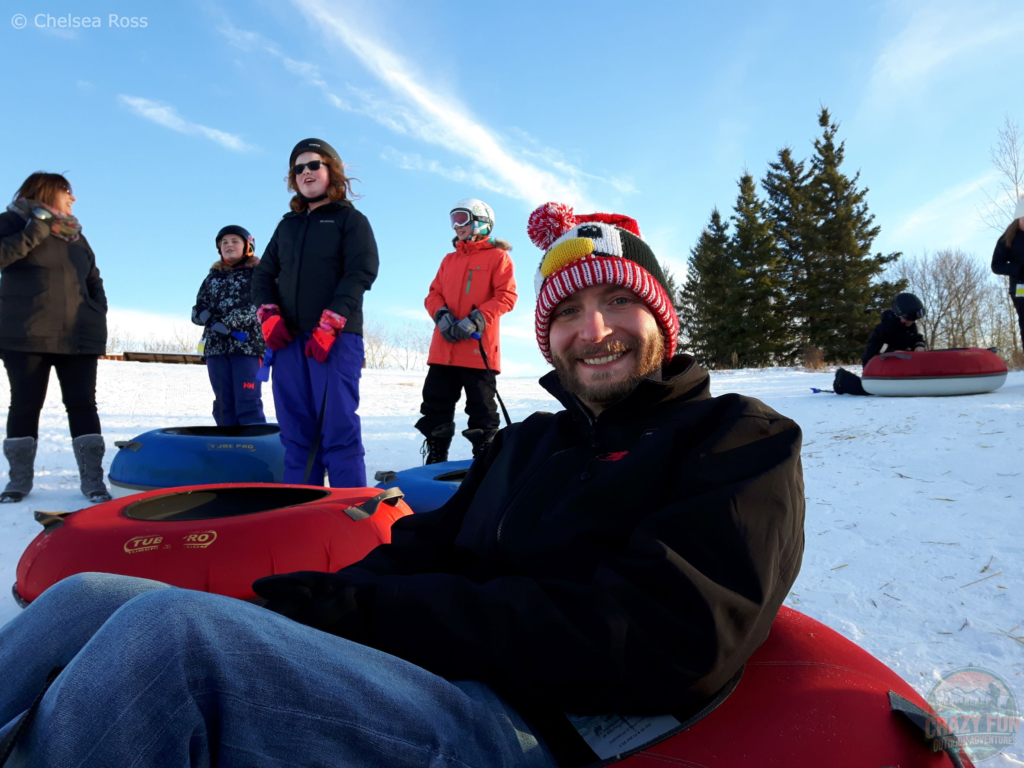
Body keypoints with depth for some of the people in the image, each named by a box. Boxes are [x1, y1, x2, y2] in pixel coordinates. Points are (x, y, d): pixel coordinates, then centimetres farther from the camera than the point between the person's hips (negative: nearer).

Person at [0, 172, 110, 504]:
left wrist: (99, 316, 9)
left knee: (83, 404, -1)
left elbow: (94, 282, 23)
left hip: (79, 337, 4)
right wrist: (37, 230, -13)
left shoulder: (76, 236, 20)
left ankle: (92, 478, 1)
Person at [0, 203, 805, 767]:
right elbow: (425, 548, 14)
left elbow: (662, 640, -13)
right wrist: (331, 594, -11)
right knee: (85, 599, -6)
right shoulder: (524, 442, 22)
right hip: (407, 674, 7)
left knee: (166, 630, -26)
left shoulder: (743, 440, 3)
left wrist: (365, 609, -14)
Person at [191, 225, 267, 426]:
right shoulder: (213, 276, 20)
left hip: (248, 344, -5)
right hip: (215, 346, 5)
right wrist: (211, 319, -7)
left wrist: (229, 322, -17)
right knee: (223, 404, 4)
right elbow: (197, 311, 16)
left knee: (247, 403, -10)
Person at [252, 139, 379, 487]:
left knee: (338, 428, -9)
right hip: (289, 339, 5)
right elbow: (264, 273, 21)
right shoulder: (288, 224, 24)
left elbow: (360, 273, -7)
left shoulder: (351, 219, 8)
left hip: (336, 338, -5)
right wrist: (269, 315, 0)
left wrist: (328, 326, -17)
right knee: (296, 431, 5)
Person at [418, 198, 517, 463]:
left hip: (478, 347, -6)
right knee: (435, 407, 8)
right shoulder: (449, 259, 20)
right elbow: (434, 294, 15)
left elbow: (506, 296, -7)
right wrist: (442, 316, -8)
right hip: (443, 348, 6)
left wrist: (476, 320, -18)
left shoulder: (497, 256, 3)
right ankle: (434, 461, 19)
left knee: (481, 410, 0)